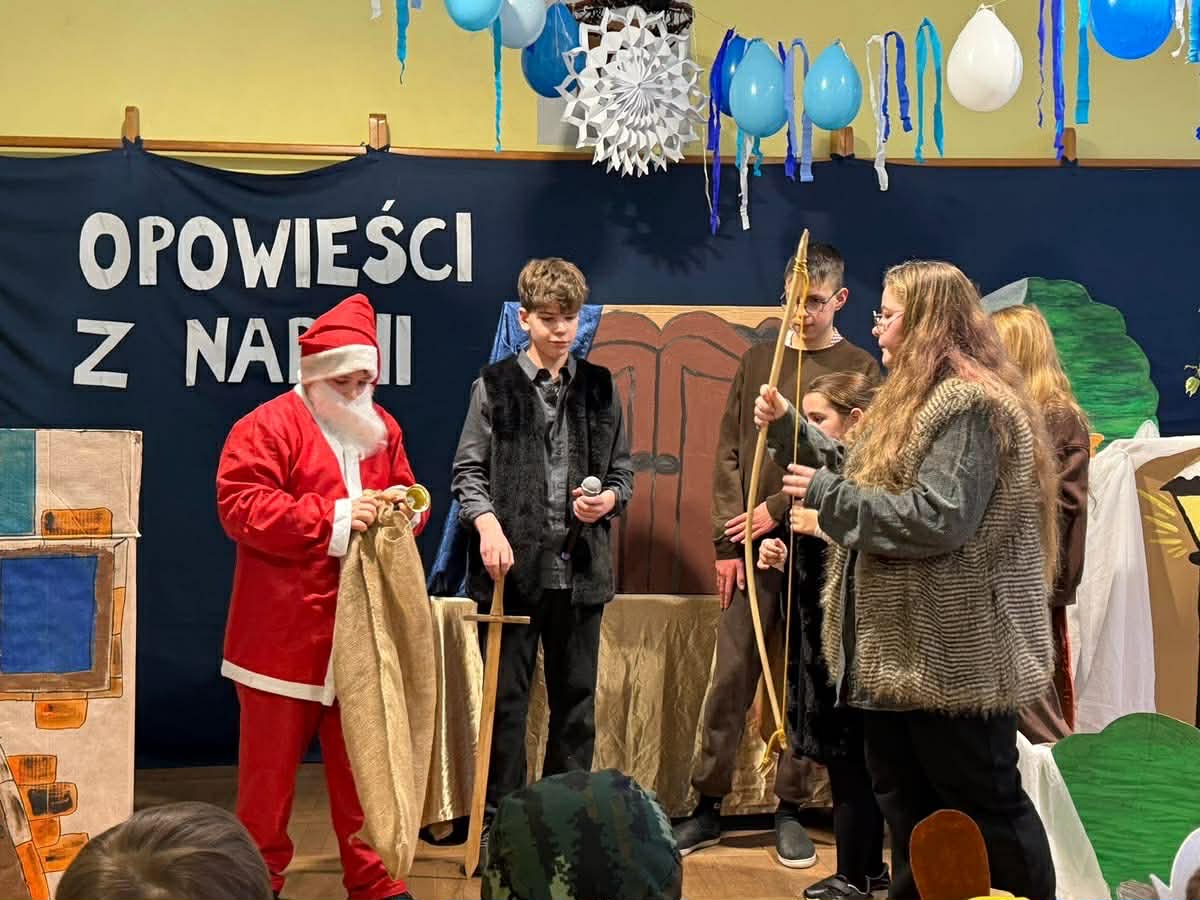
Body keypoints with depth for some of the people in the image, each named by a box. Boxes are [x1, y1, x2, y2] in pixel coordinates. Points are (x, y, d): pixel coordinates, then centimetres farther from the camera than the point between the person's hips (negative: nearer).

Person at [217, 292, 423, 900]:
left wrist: (404, 508, -6)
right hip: (283, 631, -5)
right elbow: (239, 507, -18)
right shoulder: (267, 427, -8)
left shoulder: (382, 429, 12)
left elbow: (408, 498, 20)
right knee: (271, 762, 6)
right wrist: (331, 519, -22)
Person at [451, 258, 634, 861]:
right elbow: (468, 471, 1)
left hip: (580, 568, 3)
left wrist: (609, 500, -9)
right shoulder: (495, 385, 0)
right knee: (506, 700, 5)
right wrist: (486, 523, -16)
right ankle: (499, 821, 16)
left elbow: (622, 471, 13)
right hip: (513, 567, -2)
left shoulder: (600, 387, 8)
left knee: (576, 700, 10)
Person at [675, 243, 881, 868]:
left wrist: (781, 507, -13)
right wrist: (727, 542, -1)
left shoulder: (859, 369, 3)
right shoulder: (758, 360, 10)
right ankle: (708, 806, 12)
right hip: (751, 545, 2)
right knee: (731, 678, 2)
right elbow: (728, 454, 7)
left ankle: (789, 810, 14)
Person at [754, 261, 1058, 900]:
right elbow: (858, 472, 19)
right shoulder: (916, 398, 14)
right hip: (902, 648, 10)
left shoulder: (972, 406, -19)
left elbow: (937, 518, -28)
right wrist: (788, 423, 11)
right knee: (905, 803, 18)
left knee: (983, 805, 1)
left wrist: (827, 493, -20)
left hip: (955, 655, -10)